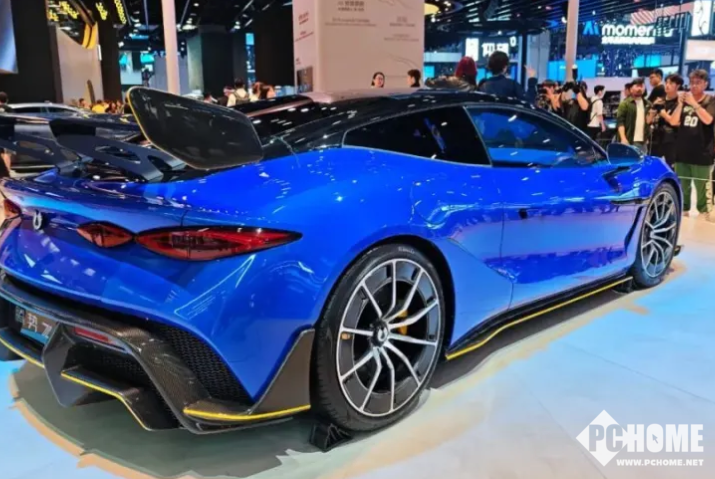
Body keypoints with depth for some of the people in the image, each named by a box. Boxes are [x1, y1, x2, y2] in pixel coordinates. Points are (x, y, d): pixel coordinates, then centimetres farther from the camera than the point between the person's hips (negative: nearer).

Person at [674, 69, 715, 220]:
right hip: (682, 150, 4)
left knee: (703, 184, -3)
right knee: (682, 183, 9)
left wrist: (694, 103, -19)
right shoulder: (685, 99, 11)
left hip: (701, 152, -4)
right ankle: (683, 208, 19)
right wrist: (680, 104, -9)